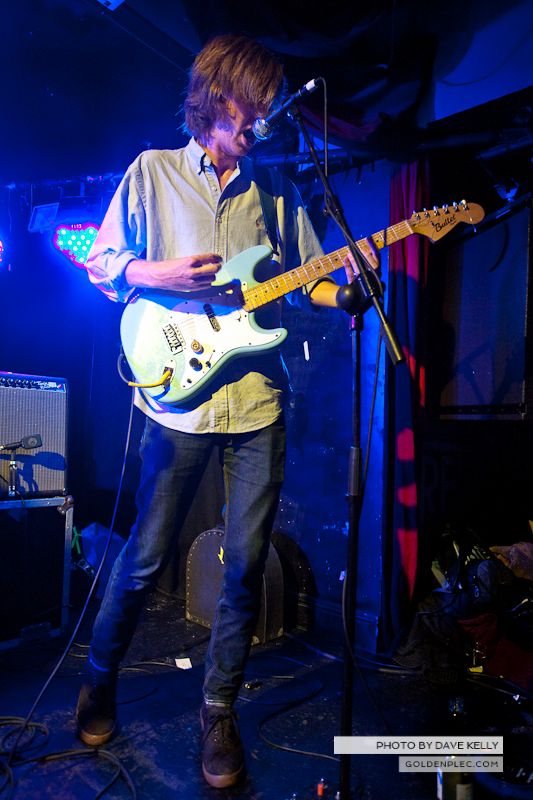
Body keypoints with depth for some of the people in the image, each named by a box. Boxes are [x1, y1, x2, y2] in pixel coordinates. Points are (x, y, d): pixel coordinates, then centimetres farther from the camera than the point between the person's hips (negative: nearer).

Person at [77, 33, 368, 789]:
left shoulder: (276, 187, 15)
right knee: (146, 557, 7)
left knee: (247, 564, 5)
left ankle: (219, 710, 27)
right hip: (178, 396, -2)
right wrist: (161, 274, -10)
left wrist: (346, 290, -9)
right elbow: (101, 261, 8)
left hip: (258, 400, 3)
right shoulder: (153, 171, 8)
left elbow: (309, 278, 12)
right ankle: (100, 680, 35)